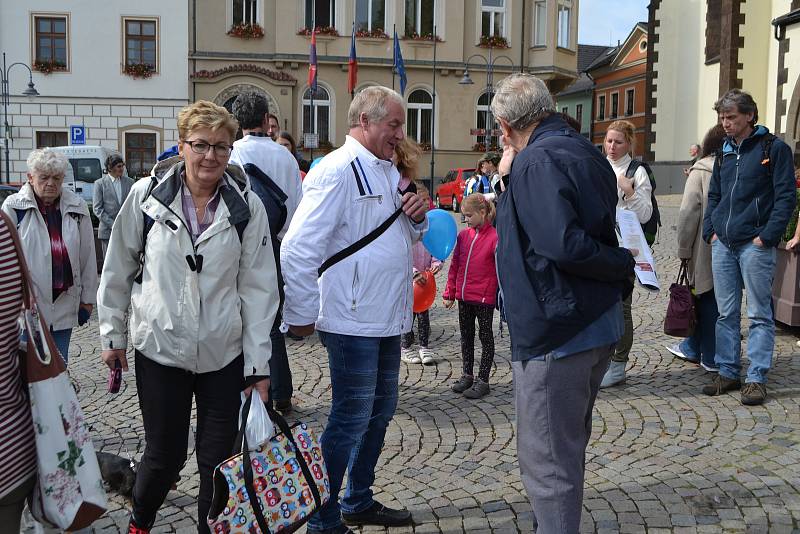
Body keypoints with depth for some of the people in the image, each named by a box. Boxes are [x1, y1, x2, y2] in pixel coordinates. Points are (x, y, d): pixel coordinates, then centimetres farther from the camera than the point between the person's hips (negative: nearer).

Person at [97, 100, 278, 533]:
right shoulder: (146, 194, -5)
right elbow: (117, 269, 5)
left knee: (218, 461, 7)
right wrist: (112, 334, 9)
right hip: (159, 348, 0)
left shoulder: (247, 205, -4)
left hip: (225, 355, 1)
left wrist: (258, 363, -4)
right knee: (164, 455, 10)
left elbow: (258, 286, -3)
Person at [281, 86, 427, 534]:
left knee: (380, 412, 18)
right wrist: (302, 315, -16)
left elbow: (408, 236, 24)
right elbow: (298, 248, -20)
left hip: (388, 320, 9)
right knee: (351, 420, -1)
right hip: (353, 323, -9)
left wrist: (417, 216, 2)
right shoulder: (337, 171, -15)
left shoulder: (388, 171, 14)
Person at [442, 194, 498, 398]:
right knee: (466, 335, 16)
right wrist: (449, 293, 10)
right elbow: (455, 265, 9)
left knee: (485, 337, 7)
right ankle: (467, 375, 30)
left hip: (484, 297, -6)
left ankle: (483, 380, 15)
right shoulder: (463, 235, 4)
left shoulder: (494, 237, -13)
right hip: (463, 296, 6)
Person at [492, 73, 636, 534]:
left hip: (554, 335, -10)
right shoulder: (588, 153, 11)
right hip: (599, 327, 10)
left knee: (549, 461, 1)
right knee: (569, 448, 24)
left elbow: (562, 245, -30)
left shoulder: (536, 162, -18)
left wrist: (623, 263, -16)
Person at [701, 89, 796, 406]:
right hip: (723, 245, 6)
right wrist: (711, 230, 8)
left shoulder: (774, 148, -3)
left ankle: (757, 379, 5)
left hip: (755, 245, -6)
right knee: (726, 313, 10)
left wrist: (765, 236, -14)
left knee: (759, 314, 0)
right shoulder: (725, 152, 15)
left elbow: (786, 197, -8)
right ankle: (728, 373, 18)